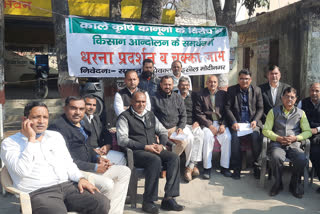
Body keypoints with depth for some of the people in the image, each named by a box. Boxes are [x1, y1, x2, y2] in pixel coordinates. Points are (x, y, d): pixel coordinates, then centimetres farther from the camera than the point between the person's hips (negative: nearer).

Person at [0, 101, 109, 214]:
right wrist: (31, 139, -9)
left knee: (102, 203, -18)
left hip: (67, 185, 5)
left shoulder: (55, 136, 20)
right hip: (38, 193, -5)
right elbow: (23, 171, -13)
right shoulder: (9, 143, 3)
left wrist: (80, 179, 1)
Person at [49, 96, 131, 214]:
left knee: (124, 171, 3)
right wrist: (95, 167, -17)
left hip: (88, 167, 10)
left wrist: (98, 157, 2)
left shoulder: (81, 124, 13)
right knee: (107, 184, -28)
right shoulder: (57, 127, -16)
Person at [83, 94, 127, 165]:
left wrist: (108, 145, -3)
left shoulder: (96, 118, 22)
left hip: (101, 150, 8)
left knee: (122, 157, -9)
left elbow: (107, 134, 17)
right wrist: (93, 150, -19)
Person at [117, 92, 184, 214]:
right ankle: (148, 201, -25)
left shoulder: (150, 115, 20)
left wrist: (162, 145, 0)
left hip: (154, 149, 6)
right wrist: (145, 147, -16)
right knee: (156, 160, -34)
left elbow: (163, 132, 23)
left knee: (174, 158, -20)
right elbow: (122, 140, -10)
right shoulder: (125, 117, 1)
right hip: (137, 152, -6)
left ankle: (168, 199, -22)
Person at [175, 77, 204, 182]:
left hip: (193, 124, 3)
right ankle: (193, 166, -16)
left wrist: (197, 122, -2)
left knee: (200, 134, -30)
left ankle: (189, 167, -27)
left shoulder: (193, 95, 16)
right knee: (189, 137, -32)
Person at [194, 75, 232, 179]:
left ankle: (224, 167, -12)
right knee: (208, 137, -31)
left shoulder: (223, 94, 12)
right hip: (207, 123, -2)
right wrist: (210, 125, -13)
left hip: (221, 123, 2)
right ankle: (207, 168, -20)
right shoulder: (201, 95, 4)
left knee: (227, 137, -25)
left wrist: (223, 125, -9)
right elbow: (198, 113, -3)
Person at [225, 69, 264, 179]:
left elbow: (260, 108, 9)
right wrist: (233, 122, -13)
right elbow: (227, 108, 1)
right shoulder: (231, 90, 6)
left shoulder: (257, 90, 10)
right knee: (235, 137, -29)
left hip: (252, 122, 1)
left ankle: (257, 166, -12)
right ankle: (236, 168, -17)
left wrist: (255, 120, -9)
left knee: (256, 136, -29)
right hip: (237, 122, -1)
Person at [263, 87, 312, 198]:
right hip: (277, 144, -1)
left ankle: (295, 185, -3)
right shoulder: (274, 111, 12)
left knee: (302, 160, -31)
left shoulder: (300, 113, 16)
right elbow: (266, 130, 7)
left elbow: (308, 131, 11)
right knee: (276, 158, -34)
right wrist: (278, 138, -9)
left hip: (294, 145, 1)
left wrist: (296, 138, -8)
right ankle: (278, 183, -6)